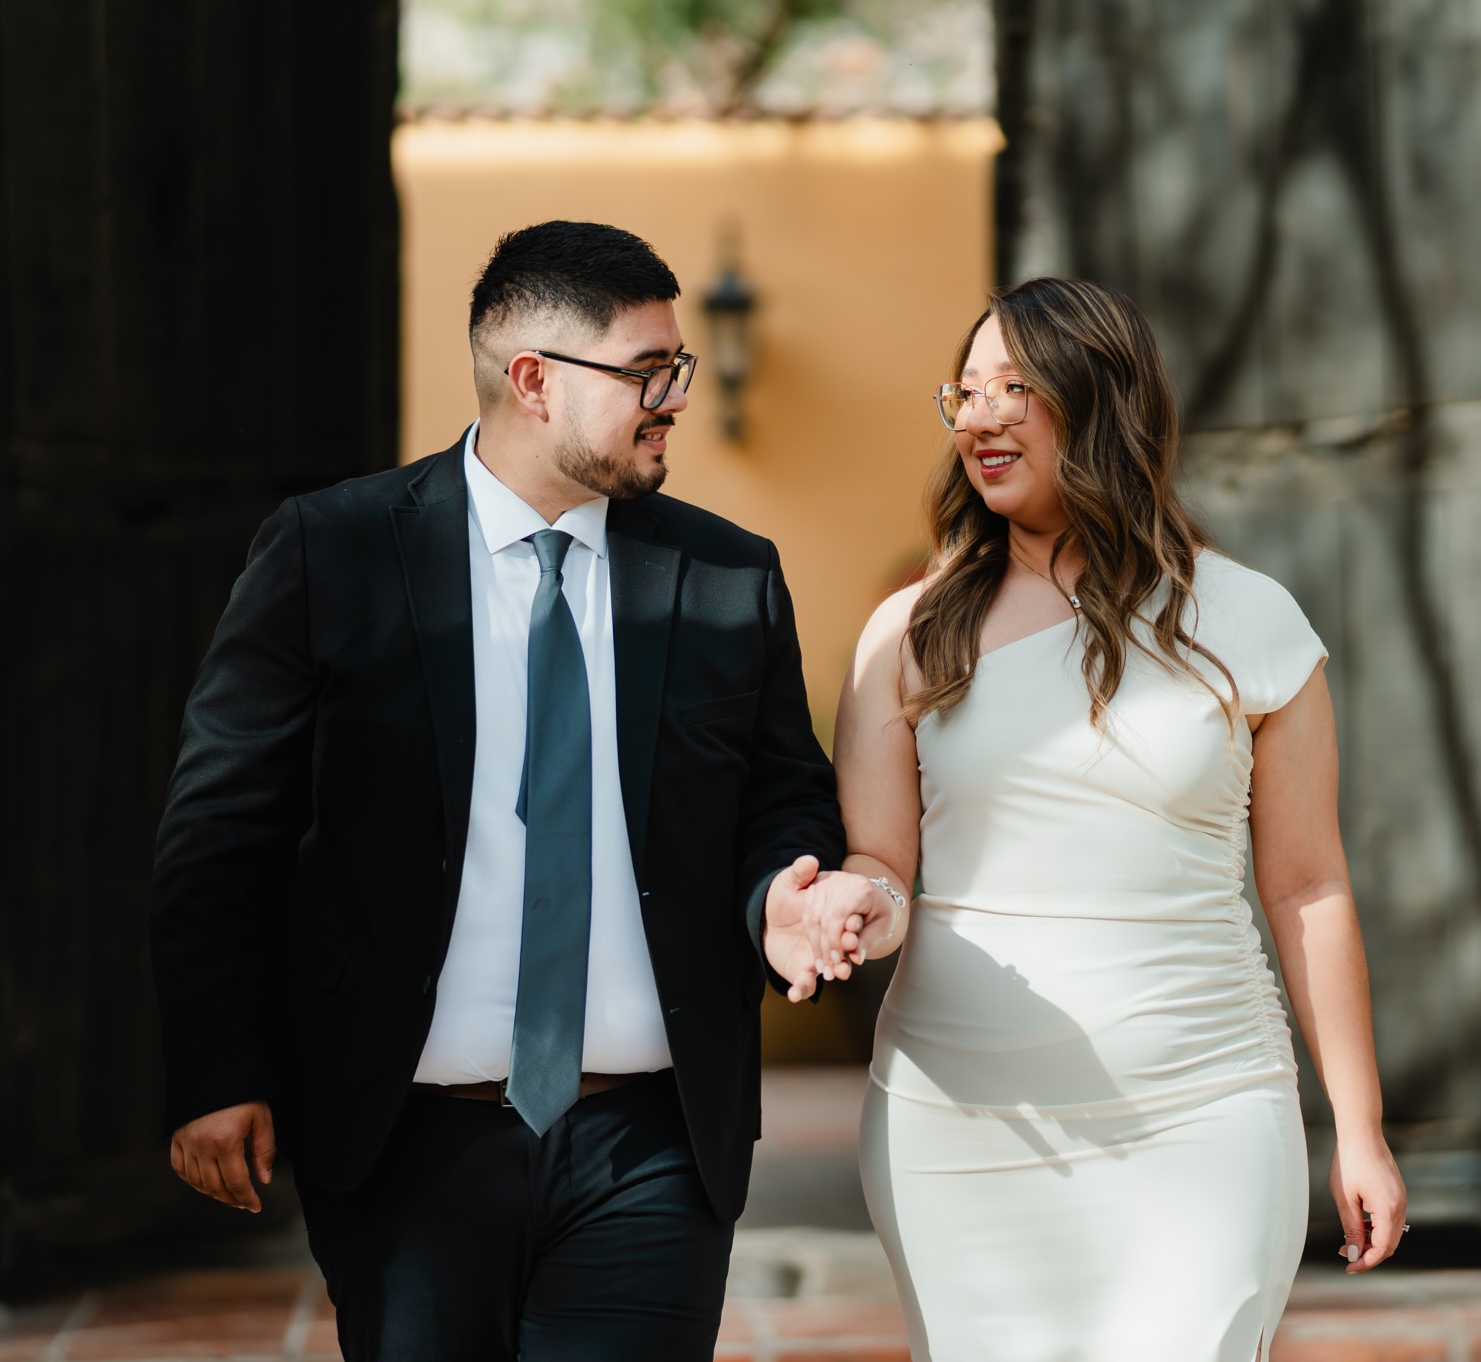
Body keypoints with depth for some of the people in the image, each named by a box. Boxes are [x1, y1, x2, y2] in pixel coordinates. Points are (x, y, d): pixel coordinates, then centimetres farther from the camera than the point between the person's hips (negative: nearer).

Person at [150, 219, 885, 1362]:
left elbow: (785, 798, 14)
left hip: (651, 1152, 2)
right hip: (405, 1148, -1)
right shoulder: (329, 556, -2)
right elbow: (222, 826, -1)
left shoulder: (733, 580, 6)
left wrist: (782, 895, -10)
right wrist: (218, 1076, -7)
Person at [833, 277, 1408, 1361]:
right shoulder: (913, 632, 6)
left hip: (1198, 1118, -1)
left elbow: (1307, 886, 5)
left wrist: (1361, 1130, 6)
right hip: (962, 1120, 2)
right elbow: (878, 858, 4)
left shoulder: (1247, 623, 2)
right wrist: (865, 913, -22)